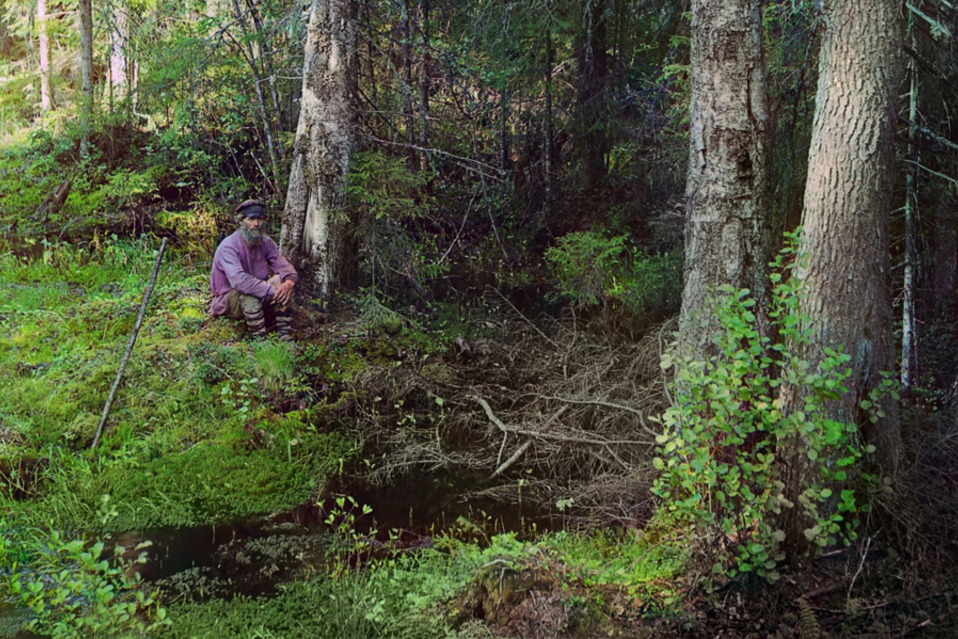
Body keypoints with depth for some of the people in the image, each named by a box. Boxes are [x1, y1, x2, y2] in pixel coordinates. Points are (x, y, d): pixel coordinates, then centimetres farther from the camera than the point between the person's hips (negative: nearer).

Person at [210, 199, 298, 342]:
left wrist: (289, 282, -33)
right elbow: (238, 280, -36)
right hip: (228, 300, -6)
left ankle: (285, 337, -24)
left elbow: (284, 266, -8)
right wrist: (271, 291, -40)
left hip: (259, 296, 6)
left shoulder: (265, 243, -1)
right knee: (249, 294, -37)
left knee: (282, 280, -20)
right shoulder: (228, 247, -22)